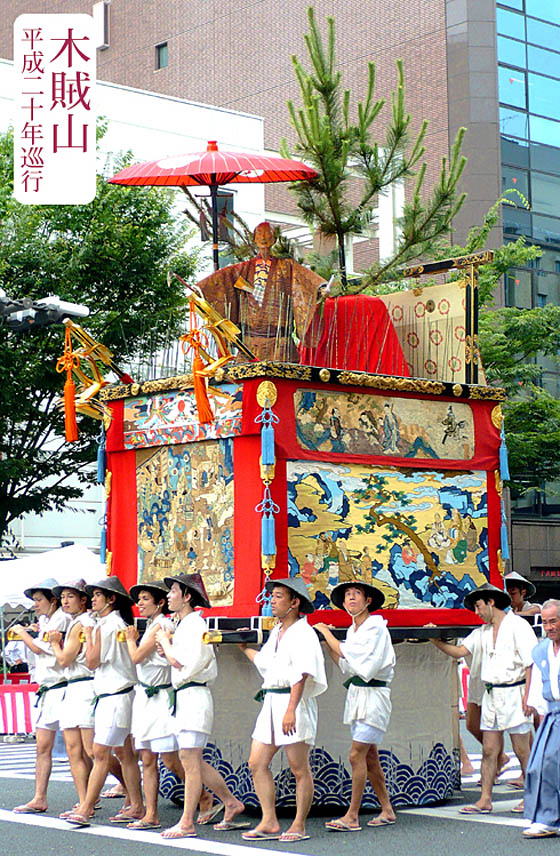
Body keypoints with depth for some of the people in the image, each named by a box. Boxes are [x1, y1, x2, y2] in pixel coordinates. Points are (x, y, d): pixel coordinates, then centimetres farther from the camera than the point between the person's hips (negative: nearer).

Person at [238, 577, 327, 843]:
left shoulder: (303, 633, -9)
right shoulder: (276, 632, 18)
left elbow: (301, 674, -18)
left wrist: (291, 710, -26)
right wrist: (244, 647, 43)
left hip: (294, 703, -9)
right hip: (271, 702, 9)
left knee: (299, 769, -1)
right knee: (257, 763, 4)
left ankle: (299, 826, 6)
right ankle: (269, 823, 9)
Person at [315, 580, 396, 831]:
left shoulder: (375, 627, -11)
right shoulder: (353, 630, 14)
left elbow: (346, 651, -17)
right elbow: (345, 666, 16)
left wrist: (326, 631, -6)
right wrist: (326, 641, 12)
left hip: (373, 695, -9)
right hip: (356, 694, 9)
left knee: (356, 755, -11)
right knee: (370, 757, 11)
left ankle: (352, 817, -8)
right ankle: (387, 811, 19)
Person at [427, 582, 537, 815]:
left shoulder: (517, 626, -6)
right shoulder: (483, 632, 15)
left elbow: (532, 662, -10)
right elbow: (460, 651, 12)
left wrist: (527, 696, -16)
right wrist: (435, 640, 0)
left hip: (513, 693, -7)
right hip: (491, 695, 7)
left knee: (522, 751, 0)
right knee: (489, 750, 3)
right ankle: (485, 800, 4)